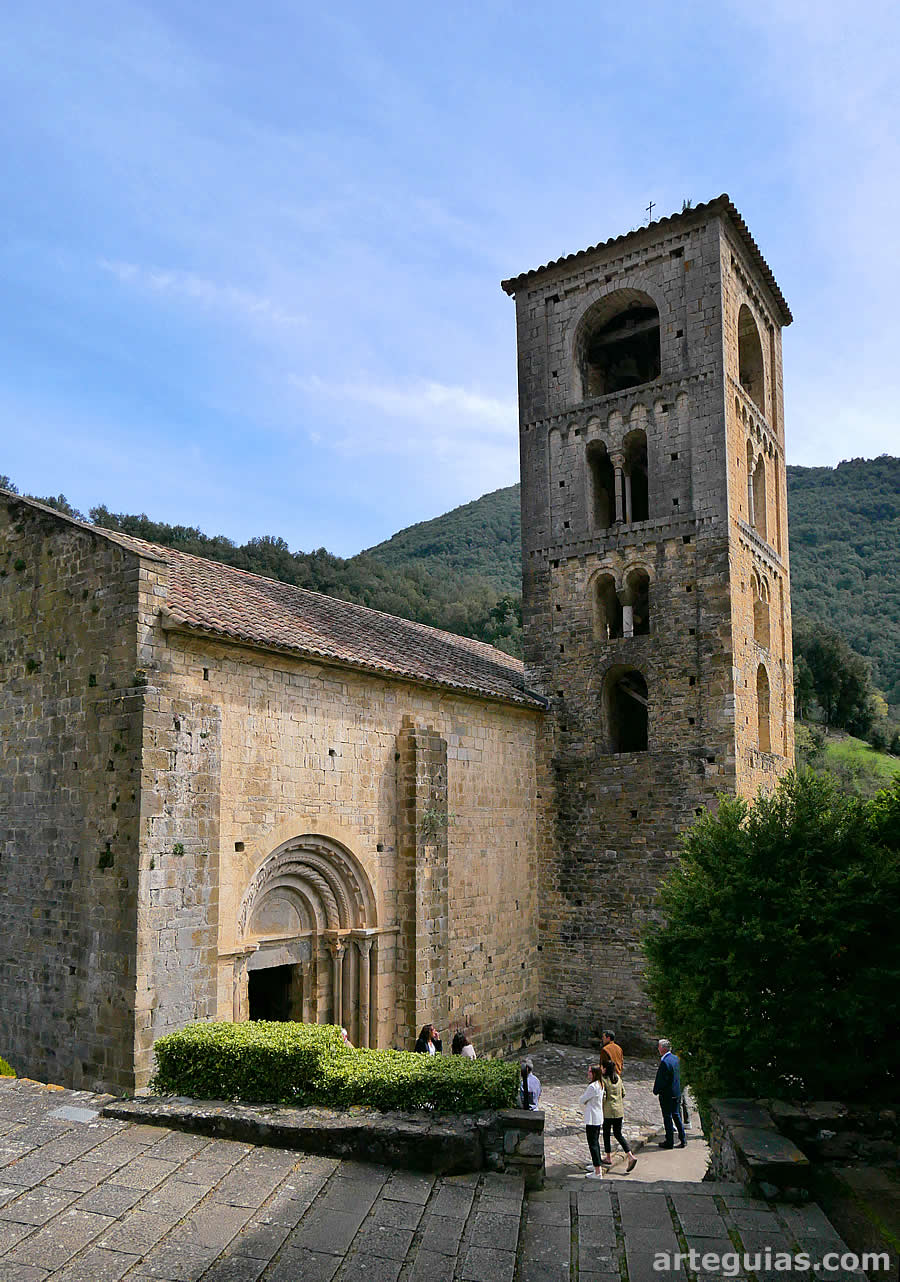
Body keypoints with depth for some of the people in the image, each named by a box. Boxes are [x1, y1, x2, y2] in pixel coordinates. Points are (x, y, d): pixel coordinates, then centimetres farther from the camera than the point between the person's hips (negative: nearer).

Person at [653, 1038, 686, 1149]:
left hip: (667, 1095, -8)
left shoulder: (665, 1062, -24)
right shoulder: (675, 1058, 2)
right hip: (677, 1093, 8)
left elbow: (661, 1080, -21)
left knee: (667, 1118, 5)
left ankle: (669, 1142, 13)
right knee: (676, 1116, 18)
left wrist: (656, 1091, -6)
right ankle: (682, 1139, 23)